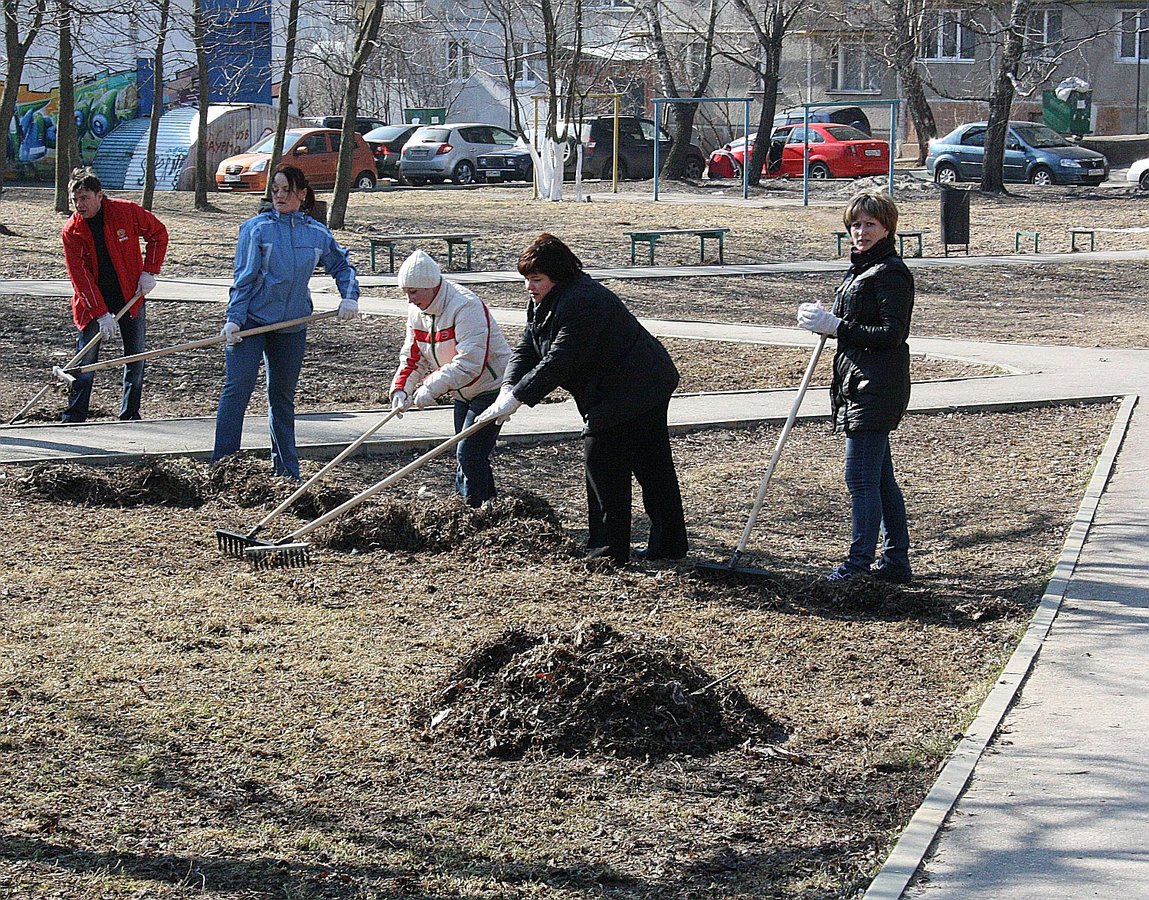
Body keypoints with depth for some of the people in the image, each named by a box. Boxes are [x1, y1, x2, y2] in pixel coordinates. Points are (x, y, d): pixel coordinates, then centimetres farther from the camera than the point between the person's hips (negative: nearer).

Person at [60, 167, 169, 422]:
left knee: (135, 356, 3)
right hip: (93, 298, -1)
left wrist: (149, 272, -6)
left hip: (131, 294, 1)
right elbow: (80, 276, -16)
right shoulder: (71, 231, -13)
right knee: (86, 357, -7)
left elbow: (158, 233, 2)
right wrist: (101, 313, -23)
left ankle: (130, 414, 13)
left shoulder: (127, 212, -14)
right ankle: (74, 415, -3)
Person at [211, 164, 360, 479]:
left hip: (292, 325, 4)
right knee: (237, 389, -12)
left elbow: (342, 265, 19)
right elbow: (243, 278, -9)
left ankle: (287, 471, 22)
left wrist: (350, 297, 4)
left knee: (283, 397, 13)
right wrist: (234, 320, -16)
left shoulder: (318, 233, 4)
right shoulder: (256, 228, -6)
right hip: (250, 321, -3)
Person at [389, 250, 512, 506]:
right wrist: (401, 389, -11)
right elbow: (413, 356, 7)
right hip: (463, 393, 9)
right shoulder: (417, 311, 0)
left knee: (470, 453, -14)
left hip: (491, 387, -9)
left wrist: (431, 388, -34)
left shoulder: (466, 306, -28)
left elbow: (471, 362, -34)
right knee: (465, 454, 13)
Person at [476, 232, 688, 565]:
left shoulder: (582, 303, -26)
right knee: (653, 468, 15)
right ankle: (669, 544, 23)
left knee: (602, 463, -9)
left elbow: (558, 362, -29)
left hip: (629, 393, -11)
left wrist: (515, 398, -26)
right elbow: (526, 350, 4)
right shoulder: (542, 303, 8)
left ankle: (608, 550, -4)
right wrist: (508, 389, -14)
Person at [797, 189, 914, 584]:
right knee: (880, 478, 13)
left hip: (876, 388, -10)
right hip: (860, 386, 10)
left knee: (861, 477, -7)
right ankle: (896, 562, 19)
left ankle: (859, 563, -1)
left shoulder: (890, 273, -13)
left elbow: (892, 333, -20)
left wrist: (837, 326, -21)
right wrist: (824, 319, 5)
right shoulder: (861, 268, 18)